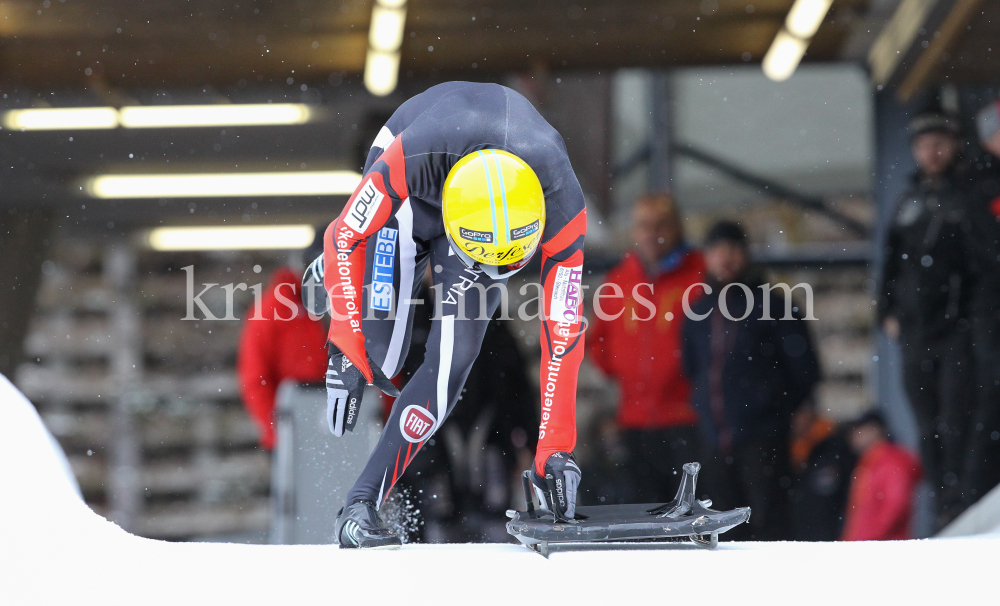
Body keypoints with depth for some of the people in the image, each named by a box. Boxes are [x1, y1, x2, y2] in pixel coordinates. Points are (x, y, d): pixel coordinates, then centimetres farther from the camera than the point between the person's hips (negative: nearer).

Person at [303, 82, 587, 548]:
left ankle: (362, 505, -9)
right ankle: (332, 273, 20)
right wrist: (344, 352, -32)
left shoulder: (561, 203, -37)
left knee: (451, 361, -18)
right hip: (412, 199, -1)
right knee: (376, 355, -13)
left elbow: (562, 332, -30)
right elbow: (344, 237, -28)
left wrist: (554, 451, -28)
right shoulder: (409, 158, -44)